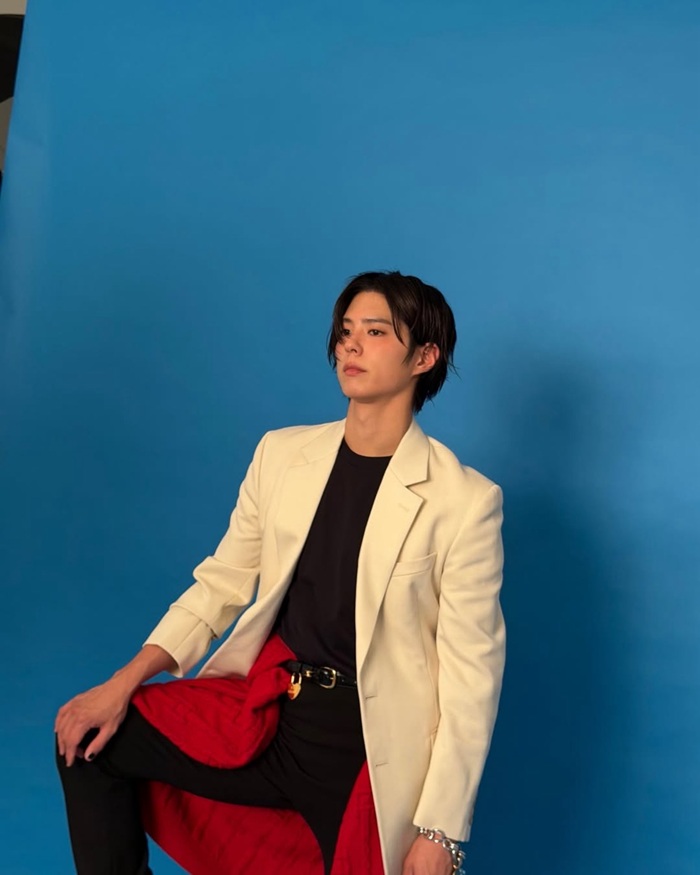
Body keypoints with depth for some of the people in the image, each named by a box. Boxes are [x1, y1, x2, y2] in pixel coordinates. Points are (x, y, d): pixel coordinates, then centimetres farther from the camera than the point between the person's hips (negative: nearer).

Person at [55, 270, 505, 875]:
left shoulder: (466, 500, -13)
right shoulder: (282, 454, 3)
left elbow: (472, 673, -12)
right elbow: (222, 581, 8)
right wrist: (125, 682, -4)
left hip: (372, 751, -4)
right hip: (268, 713, 4)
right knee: (88, 738, -3)